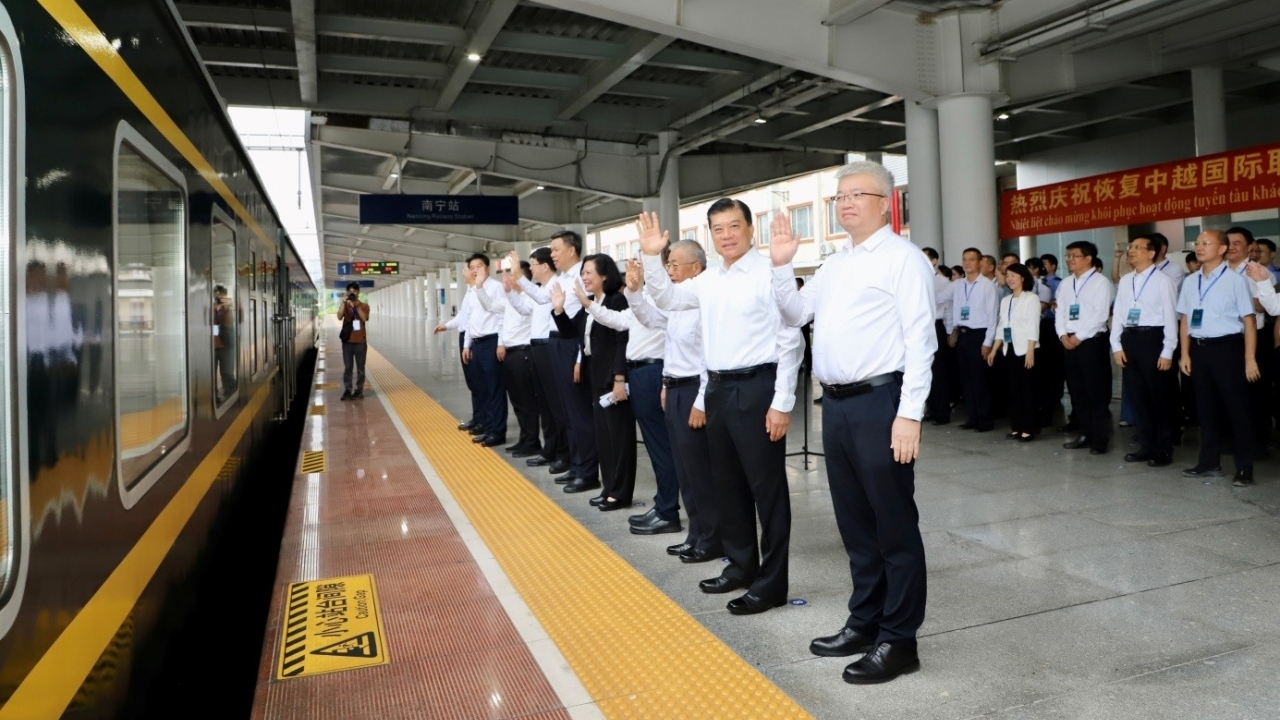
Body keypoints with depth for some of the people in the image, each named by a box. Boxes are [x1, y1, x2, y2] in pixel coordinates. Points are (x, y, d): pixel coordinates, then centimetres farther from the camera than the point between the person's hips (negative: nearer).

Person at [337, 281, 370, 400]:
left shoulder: (364, 306, 4)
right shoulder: (345, 306, 6)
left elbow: (364, 318, -15)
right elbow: (339, 317, -12)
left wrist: (356, 305, -18)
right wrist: (343, 302, -17)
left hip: (360, 341, -1)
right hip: (347, 341, 1)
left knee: (360, 368, 2)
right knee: (347, 367, 3)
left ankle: (359, 390, 8)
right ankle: (347, 390, 7)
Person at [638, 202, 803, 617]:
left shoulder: (769, 274, -11)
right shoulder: (708, 281, 11)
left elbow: (791, 341, -13)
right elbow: (667, 300, 21)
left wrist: (782, 402, -16)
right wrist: (652, 258, 6)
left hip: (757, 388, -8)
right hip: (718, 389, 8)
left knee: (766, 489, 2)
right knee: (727, 484, 18)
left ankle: (771, 583, 14)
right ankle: (741, 566, 34)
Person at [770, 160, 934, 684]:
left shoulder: (902, 258, -7)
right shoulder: (835, 265, 17)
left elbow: (919, 340, -13)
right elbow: (795, 314, 22)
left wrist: (909, 414, -20)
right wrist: (781, 265, 8)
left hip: (879, 403, -8)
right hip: (836, 404, 8)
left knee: (894, 525, 2)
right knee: (854, 522, 16)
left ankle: (899, 640, 14)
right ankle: (865, 622, 31)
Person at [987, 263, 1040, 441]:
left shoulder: (1031, 298, -4)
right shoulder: (1005, 301, 14)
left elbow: (1033, 326, -11)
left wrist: (1030, 351, -17)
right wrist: (994, 350, 11)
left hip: (1025, 349, -6)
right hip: (1009, 349, 6)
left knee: (1026, 389, -4)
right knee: (1013, 389, 7)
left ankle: (1028, 428, 1)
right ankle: (1016, 427, 12)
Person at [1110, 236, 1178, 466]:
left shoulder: (1162, 280, -7)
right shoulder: (1124, 281, 11)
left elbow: (1170, 316, -9)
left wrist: (1167, 352, -12)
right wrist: (1117, 345, 3)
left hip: (1153, 338, -6)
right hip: (1129, 338, 6)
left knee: (1160, 396, 4)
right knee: (1138, 395, 11)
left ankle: (1164, 449, 15)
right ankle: (1146, 446, 23)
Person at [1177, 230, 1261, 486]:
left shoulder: (1235, 280, -7)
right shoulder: (1190, 282, 8)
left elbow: (1248, 320, -7)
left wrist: (1249, 358, -10)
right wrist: (1185, 353, 8)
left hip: (1227, 347, -5)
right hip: (1199, 348, 5)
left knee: (1237, 407, 2)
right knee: (1206, 407, 13)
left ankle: (1244, 468, 10)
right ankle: (1209, 463, 24)